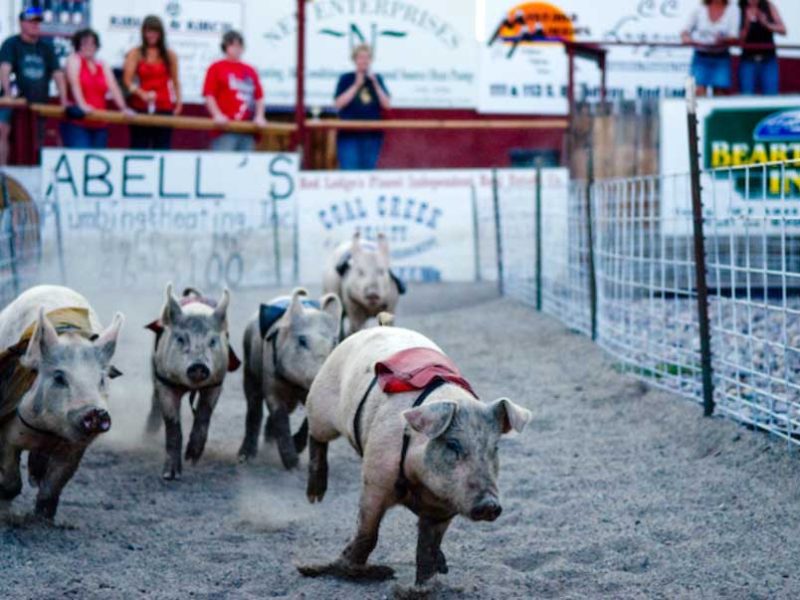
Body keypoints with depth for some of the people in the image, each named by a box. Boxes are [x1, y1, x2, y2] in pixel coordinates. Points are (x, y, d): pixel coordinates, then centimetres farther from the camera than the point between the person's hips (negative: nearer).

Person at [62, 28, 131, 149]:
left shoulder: (103, 66, 15)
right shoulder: (74, 59, 2)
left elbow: (113, 88, 5)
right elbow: (74, 83, -12)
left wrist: (123, 108, -11)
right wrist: (82, 105, -28)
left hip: (99, 125, 5)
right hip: (77, 123, -5)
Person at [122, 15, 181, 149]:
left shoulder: (170, 56, 9)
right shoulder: (135, 54, 4)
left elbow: (175, 81, 14)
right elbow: (127, 80, -5)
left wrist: (178, 101, 1)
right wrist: (141, 93, -21)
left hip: (164, 109, 1)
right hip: (141, 108, -1)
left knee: (162, 148, -1)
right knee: (139, 147, -1)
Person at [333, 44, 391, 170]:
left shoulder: (377, 79, 10)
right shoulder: (346, 79, 3)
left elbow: (387, 105, 2)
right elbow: (339, 103, -9)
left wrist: (375, 84, -8)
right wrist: (356, 85, -11)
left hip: (372, 135, 3)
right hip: (349, 135, -3)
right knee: (349, 170, -12)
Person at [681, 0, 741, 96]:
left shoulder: (732, 9, -3)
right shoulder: (699, 10, 0)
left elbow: (734, 38, -10)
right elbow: (685, 31, 4)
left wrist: (723, 39, -32)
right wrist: (686, 37, -20)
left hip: (721, 57, 0)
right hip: (701, 56, 0)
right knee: (699, 92, -14)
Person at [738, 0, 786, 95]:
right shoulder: (739, 10, -3)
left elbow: (783, 30, 1)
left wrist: (767, 24, -13)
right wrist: (747, 25, -19)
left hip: (768, 59, 1)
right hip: (748, 60, -1)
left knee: (770, 97, -4)